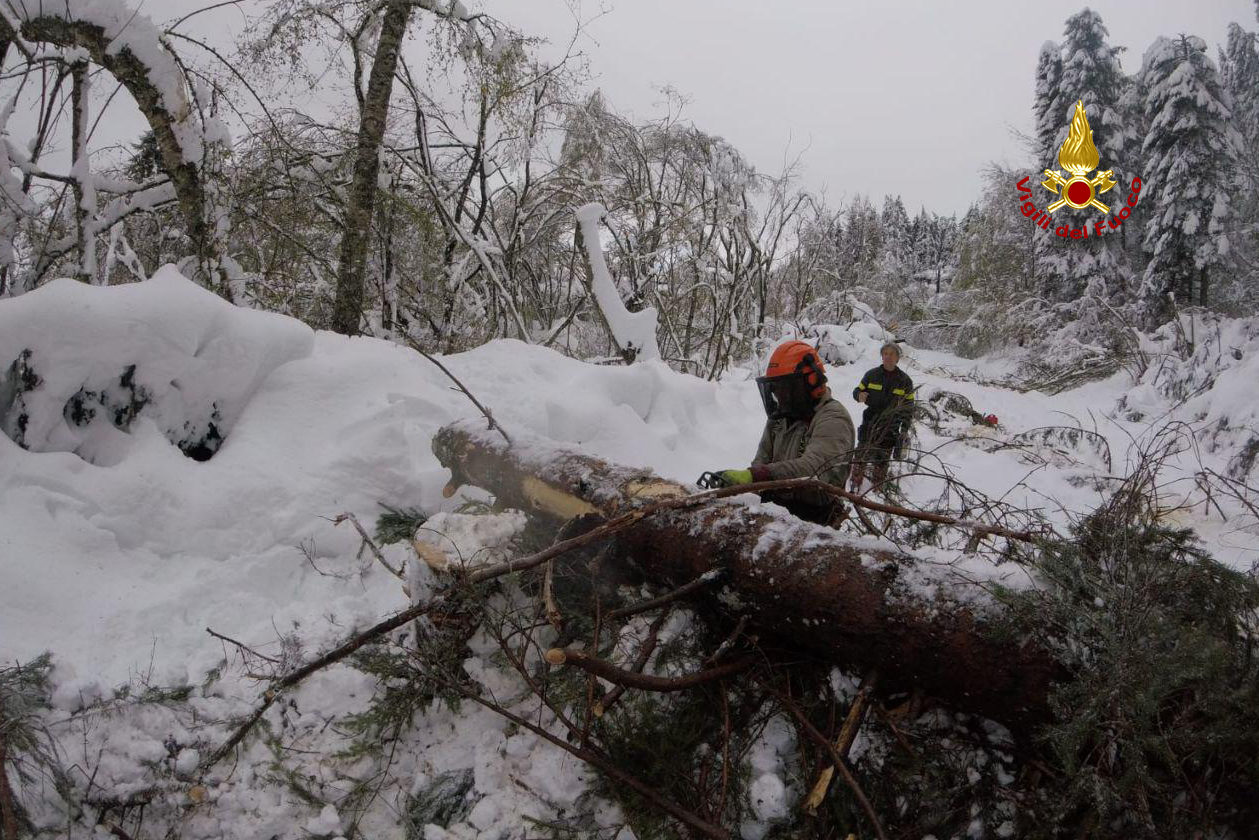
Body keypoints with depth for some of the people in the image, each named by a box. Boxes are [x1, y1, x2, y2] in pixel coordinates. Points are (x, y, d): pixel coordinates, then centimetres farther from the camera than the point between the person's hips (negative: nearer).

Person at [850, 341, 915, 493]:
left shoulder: (905, 381, 4)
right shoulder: (871, 375, 2)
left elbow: (908, 407, 8)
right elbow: (857, 390, 11)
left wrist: (905, 429, 1)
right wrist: (859, 396, -15)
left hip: (890, 428, 0)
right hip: (869, 424, 0)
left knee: (881, 461, 4)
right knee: (861, 456, -3)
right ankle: (855, 488, 5)